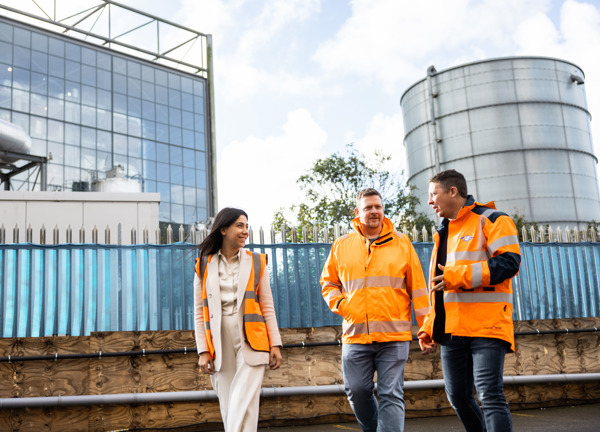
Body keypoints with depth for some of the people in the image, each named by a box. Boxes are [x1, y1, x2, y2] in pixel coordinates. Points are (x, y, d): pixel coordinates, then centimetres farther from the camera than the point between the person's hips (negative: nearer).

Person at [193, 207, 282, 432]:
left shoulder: (256, 262, 9)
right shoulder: (204, 266, 8)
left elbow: (267, 307, 8)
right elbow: (199, 312, 6)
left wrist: (275, 344, 1)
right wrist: (203, 350, -1)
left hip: (251, 342, -1)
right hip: (220, 345, 1)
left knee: (243, 406, -10)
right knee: (228, 407, 5)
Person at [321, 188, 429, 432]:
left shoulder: (401, 243, 7)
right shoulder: (341, 246, 10)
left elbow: (417, 287, 7)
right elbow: (328, 282, 19)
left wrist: (426, 326, 2)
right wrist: (339, 304, -1)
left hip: (394, 335, -2)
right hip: (355, 335, 2)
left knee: (391, 395, -3)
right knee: (357, 392, 5)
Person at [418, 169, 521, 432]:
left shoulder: (491, 220, -3)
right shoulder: (444, 232, 21)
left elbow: (509, 262, -17)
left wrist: (460, 275, -20)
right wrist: (429, 327, 18)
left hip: (486, 326, -7)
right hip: (452, 330, 8)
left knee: (490, 395, -13)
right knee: (458, 397, 10)